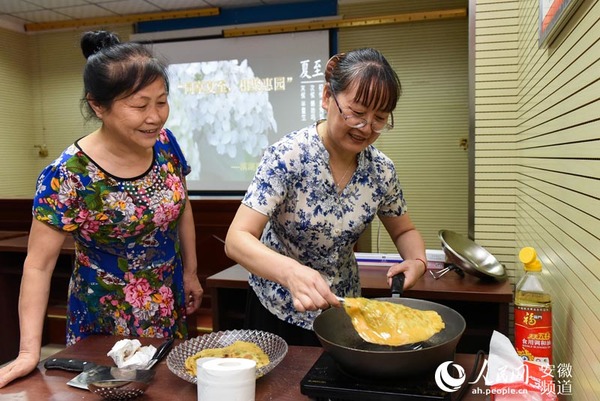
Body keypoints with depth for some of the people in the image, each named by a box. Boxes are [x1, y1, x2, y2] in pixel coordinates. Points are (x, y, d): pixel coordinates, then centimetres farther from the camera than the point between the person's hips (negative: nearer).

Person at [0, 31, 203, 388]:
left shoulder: (165, 143, -10)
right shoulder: (68, 176, -24)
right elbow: (39, 265, -17)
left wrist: (191, 272, 9)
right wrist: (30, 349, -20)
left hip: (171, 308, 5)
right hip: (105, 319, -4)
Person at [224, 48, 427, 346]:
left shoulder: (381, 170, -11)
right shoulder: (287, 156, -25)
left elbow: (404, 231, 6)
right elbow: (237, 240, -30)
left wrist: (417, 261, -16)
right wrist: (292, 271, -48)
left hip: (342, 310, 4)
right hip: (279, 311, -3)